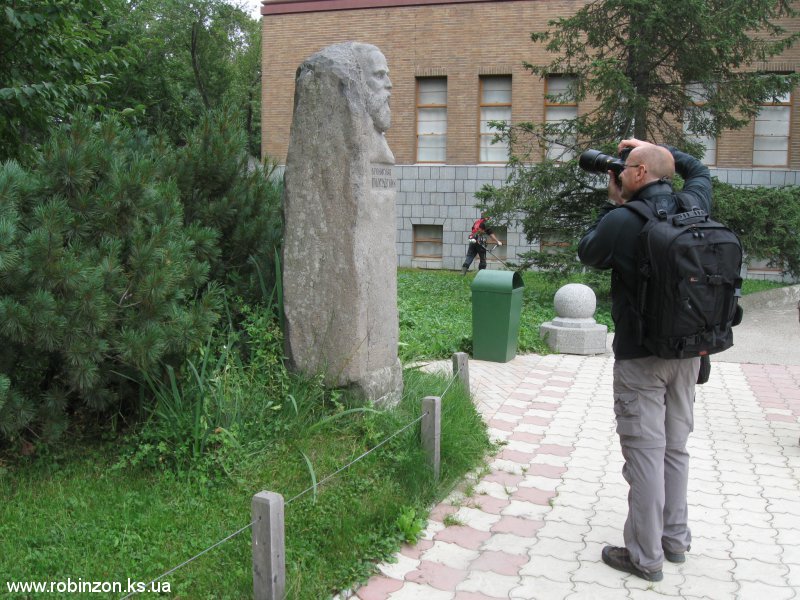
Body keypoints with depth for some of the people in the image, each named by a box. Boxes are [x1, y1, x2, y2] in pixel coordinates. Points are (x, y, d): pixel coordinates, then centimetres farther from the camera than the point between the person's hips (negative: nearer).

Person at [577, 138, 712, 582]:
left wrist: (614, 205, 6)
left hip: (641, 357, -6)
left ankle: (645, 556, 10)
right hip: (688, 350, 7)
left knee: (645, 452, 0)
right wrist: (655, 148, 22)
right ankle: (675, 539, 30)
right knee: (676, 447, 17)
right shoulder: (693, 209, 1)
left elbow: (587, 254, 2)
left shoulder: (622, 222, -18)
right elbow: (698, 171, 23)